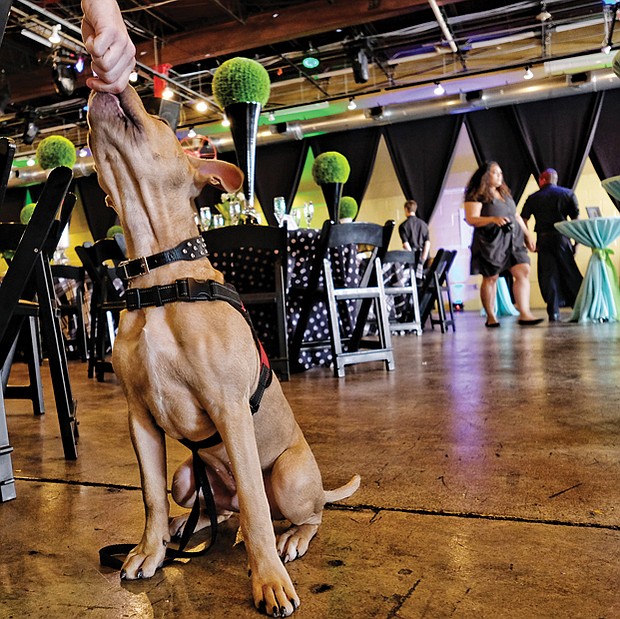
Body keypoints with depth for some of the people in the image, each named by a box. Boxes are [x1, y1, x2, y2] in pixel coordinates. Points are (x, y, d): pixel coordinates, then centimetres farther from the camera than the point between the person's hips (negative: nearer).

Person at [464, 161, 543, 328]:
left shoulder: (505, 193, 20)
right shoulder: (476, 195, -3)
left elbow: (516, 216, 24)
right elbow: (471, 219, -14)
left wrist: (527, 234, 18)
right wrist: (493, 219, -26)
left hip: (512, 239, 7)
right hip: (490, 241, -7)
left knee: (523, 272, -6)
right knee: (490, 278, -2)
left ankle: (524, 314, -7)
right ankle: (490, 317, 9)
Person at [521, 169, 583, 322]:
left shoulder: (533, 198, 7)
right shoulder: (568, 194, 7)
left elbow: (523, 221, 1)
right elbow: (576, 220, 2)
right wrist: (576, 242, 4)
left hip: (543, 240, 0)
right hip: (562, 238, 0)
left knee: (548, 275, 2)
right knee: (570, 273, 5)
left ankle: (553, 312, 0)